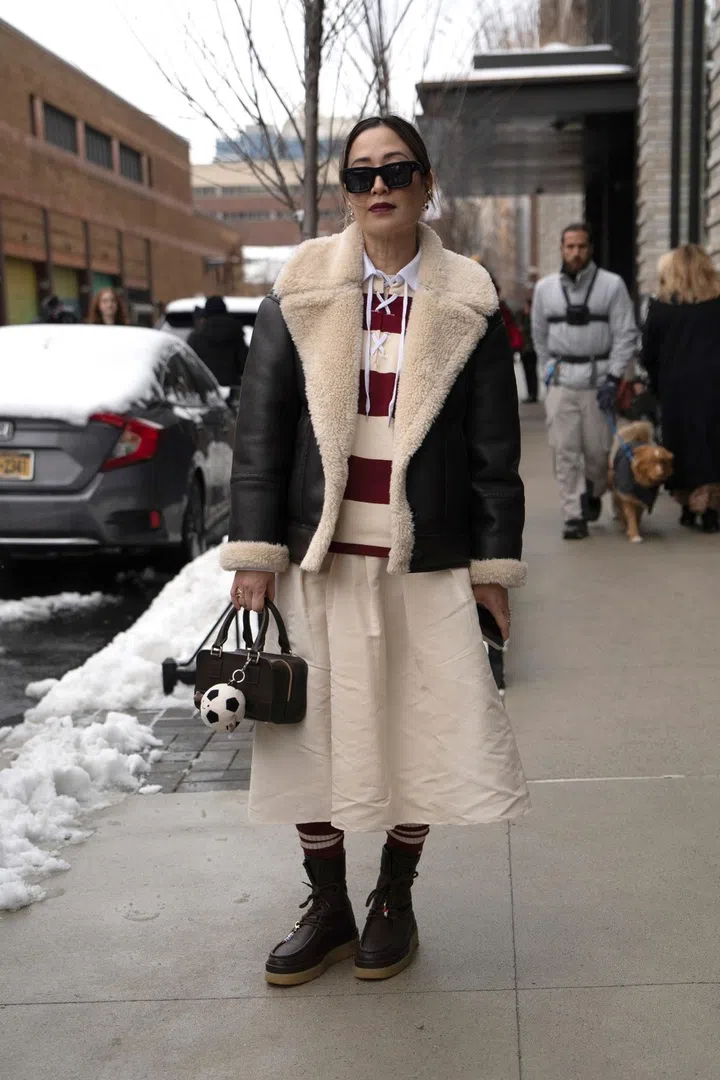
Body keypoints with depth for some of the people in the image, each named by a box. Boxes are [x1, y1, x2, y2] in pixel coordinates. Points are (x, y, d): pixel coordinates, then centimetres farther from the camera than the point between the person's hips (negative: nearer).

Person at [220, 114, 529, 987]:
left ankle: (395, 900, 29)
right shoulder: (301, 291, 2)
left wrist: (494, 563, -1)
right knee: (312, 732, 9)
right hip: (317, 555, 1)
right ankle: (327, 909, 29)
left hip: (426, 561, -1)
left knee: (425, 734, 4)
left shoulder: (467, 302, 1)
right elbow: (260, 423, 0)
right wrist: (253, 550, -5)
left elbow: (494, 444, 2)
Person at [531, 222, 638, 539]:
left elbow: (626, 335, -3)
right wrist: (549, 369, 12)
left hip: (598, 381, -2)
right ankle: (574, 515, 1)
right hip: (561, 382, 2)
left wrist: (613, 379, -9)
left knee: (598, 449, 4)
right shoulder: (545, 287, 8)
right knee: (565, 451, -4)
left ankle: (593, 493, 33)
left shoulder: (612, 285, -2)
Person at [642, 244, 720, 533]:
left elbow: (649, 355, 2)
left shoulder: (661, 306, -1)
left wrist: (659, 385, 15)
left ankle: (689, 507, 14)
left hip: (677, 388, 0)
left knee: (685, 447, 9)